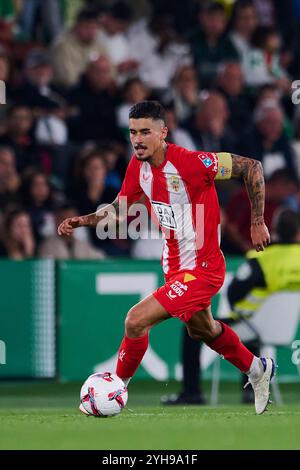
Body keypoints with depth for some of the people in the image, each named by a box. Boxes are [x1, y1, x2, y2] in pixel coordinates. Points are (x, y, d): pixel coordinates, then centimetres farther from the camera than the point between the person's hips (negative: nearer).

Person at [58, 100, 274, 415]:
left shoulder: (190, 162, -26)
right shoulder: (138, 165, -4)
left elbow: (251, 167, -19)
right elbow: (120, 208, 10)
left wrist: (257, 223, -13)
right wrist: (84, 221, -8)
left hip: (201, 269, -9)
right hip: (174, 266, 9)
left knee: (136, 320, -17)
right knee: (201, 330, 29)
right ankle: (257, 370, 53)